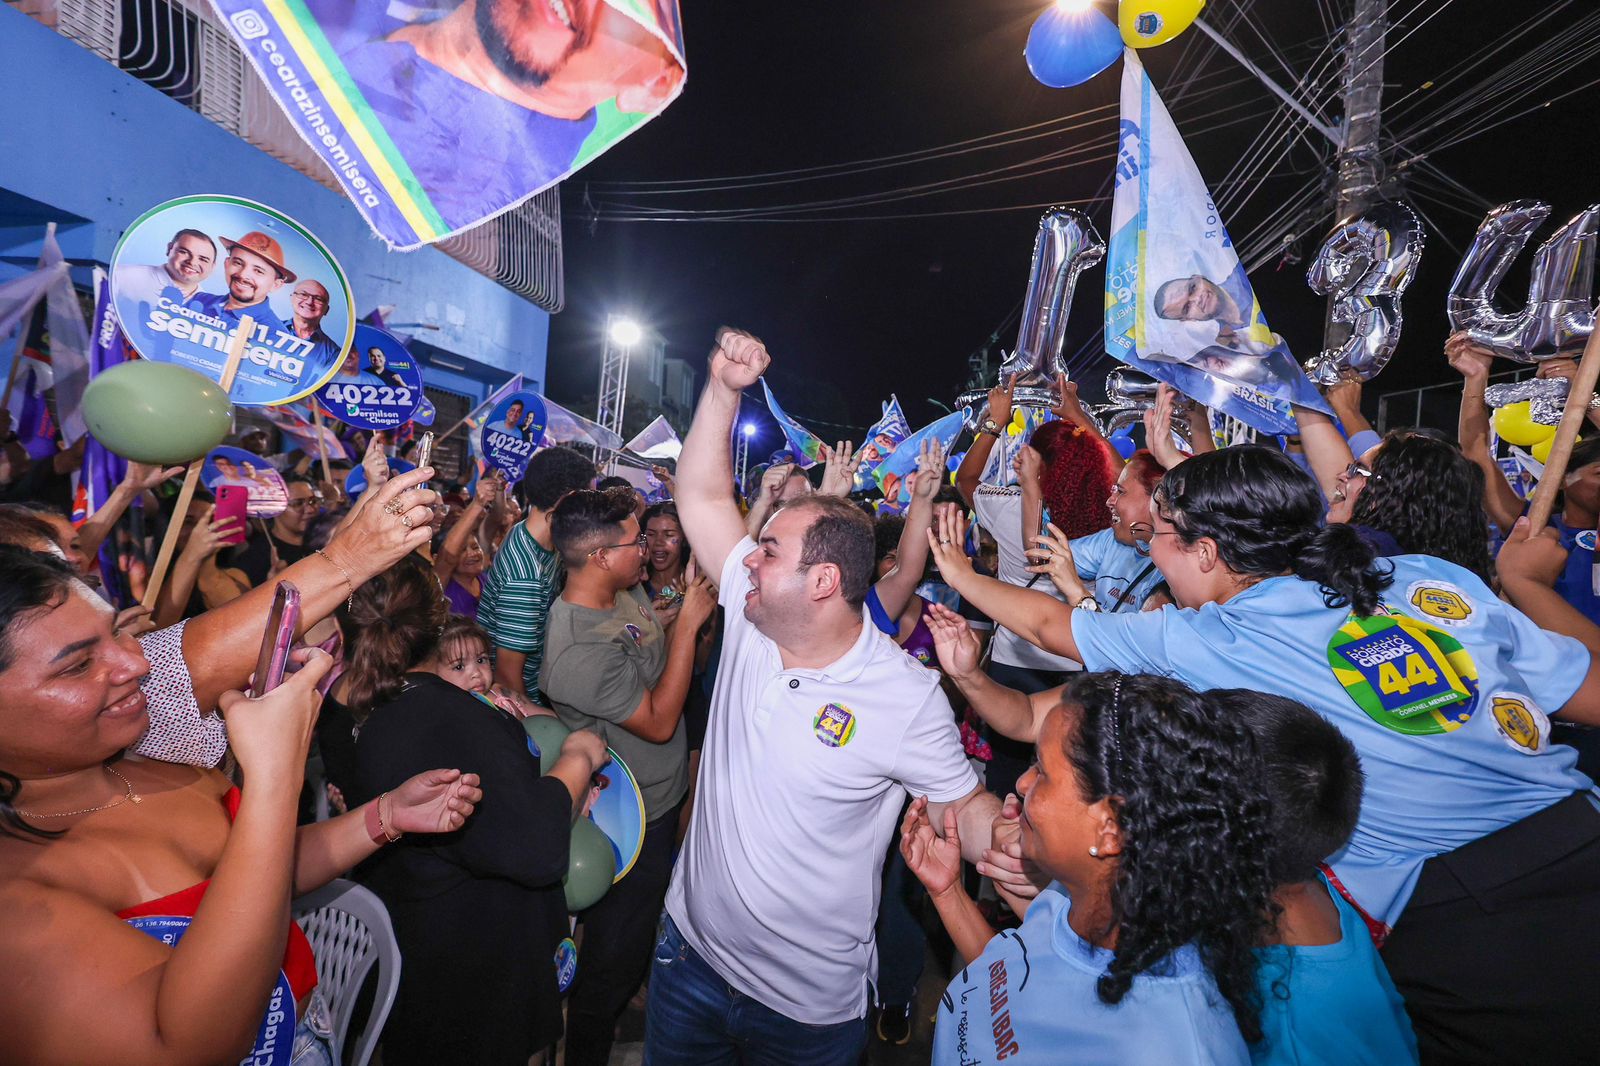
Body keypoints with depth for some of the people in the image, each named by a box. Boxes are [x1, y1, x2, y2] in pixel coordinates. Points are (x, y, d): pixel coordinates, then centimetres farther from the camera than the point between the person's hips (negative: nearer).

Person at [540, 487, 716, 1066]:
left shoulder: (628, 592, -5)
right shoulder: (579, 649, -33)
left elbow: (666, 662, 6)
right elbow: (658, 722, -27)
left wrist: (694, 605, -7)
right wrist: (688, 623, -25)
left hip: (661, 799, 9)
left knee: (643, 923, 32)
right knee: (614, 956, 13)